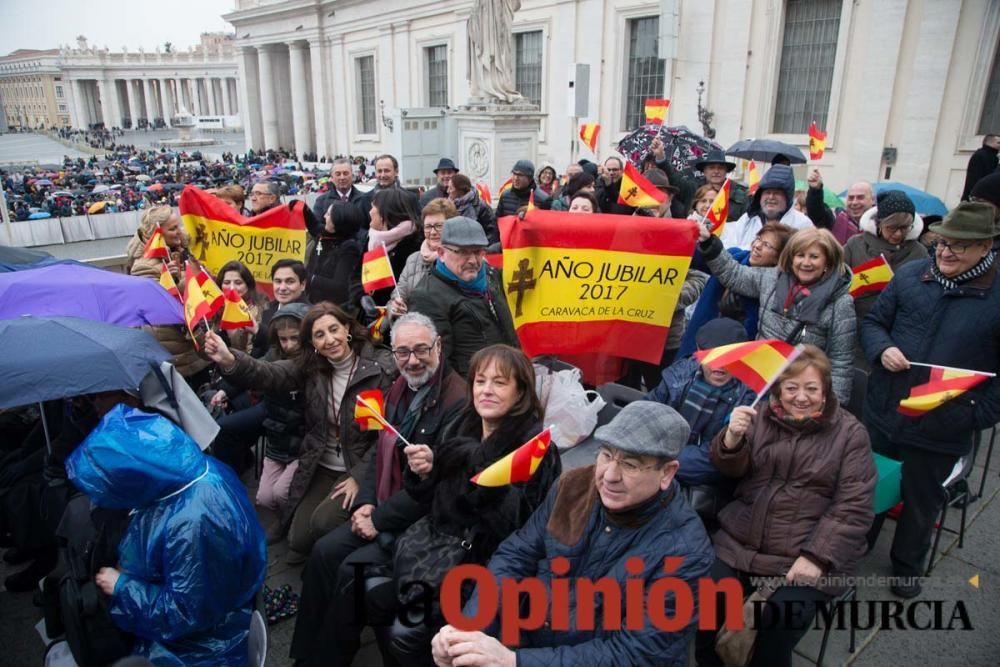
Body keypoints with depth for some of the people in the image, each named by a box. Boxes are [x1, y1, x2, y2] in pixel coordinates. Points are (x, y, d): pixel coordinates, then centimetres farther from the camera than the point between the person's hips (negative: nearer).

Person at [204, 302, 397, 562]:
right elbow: (268, 374, -17)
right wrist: (229, 361, -36)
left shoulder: (381, 368, -15)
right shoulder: (311, 366, -1)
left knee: (322, 522, -23)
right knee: (298, 540, -3)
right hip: (320, 468, 5)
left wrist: (359, 476, -17)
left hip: (361, 468, -4)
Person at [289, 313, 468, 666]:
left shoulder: (459, 401, -22)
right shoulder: (399, 389, 7)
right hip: (386, 505, 8)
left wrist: (379, 519, -16)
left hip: (427, 517, -8)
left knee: (352, 569, -16)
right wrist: (366, 503, -2)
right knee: (324, 552, 0)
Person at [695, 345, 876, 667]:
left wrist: (817, 557, -16)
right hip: (740, 542, 3)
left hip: (808, 554, -2)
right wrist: (732, 438, -22)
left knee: (779, 623, -22)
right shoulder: (762, 416, 6)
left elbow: (854, 506, -7)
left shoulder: (850, 432, -1)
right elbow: (730, 468, 0)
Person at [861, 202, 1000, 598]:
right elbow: (874, 321, 7)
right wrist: (882, 349, -13)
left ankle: (907, 567, 41)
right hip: (883, 413, 2)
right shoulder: (910, 275, -2)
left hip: (941, 430, -2)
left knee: (921, 502, 18)